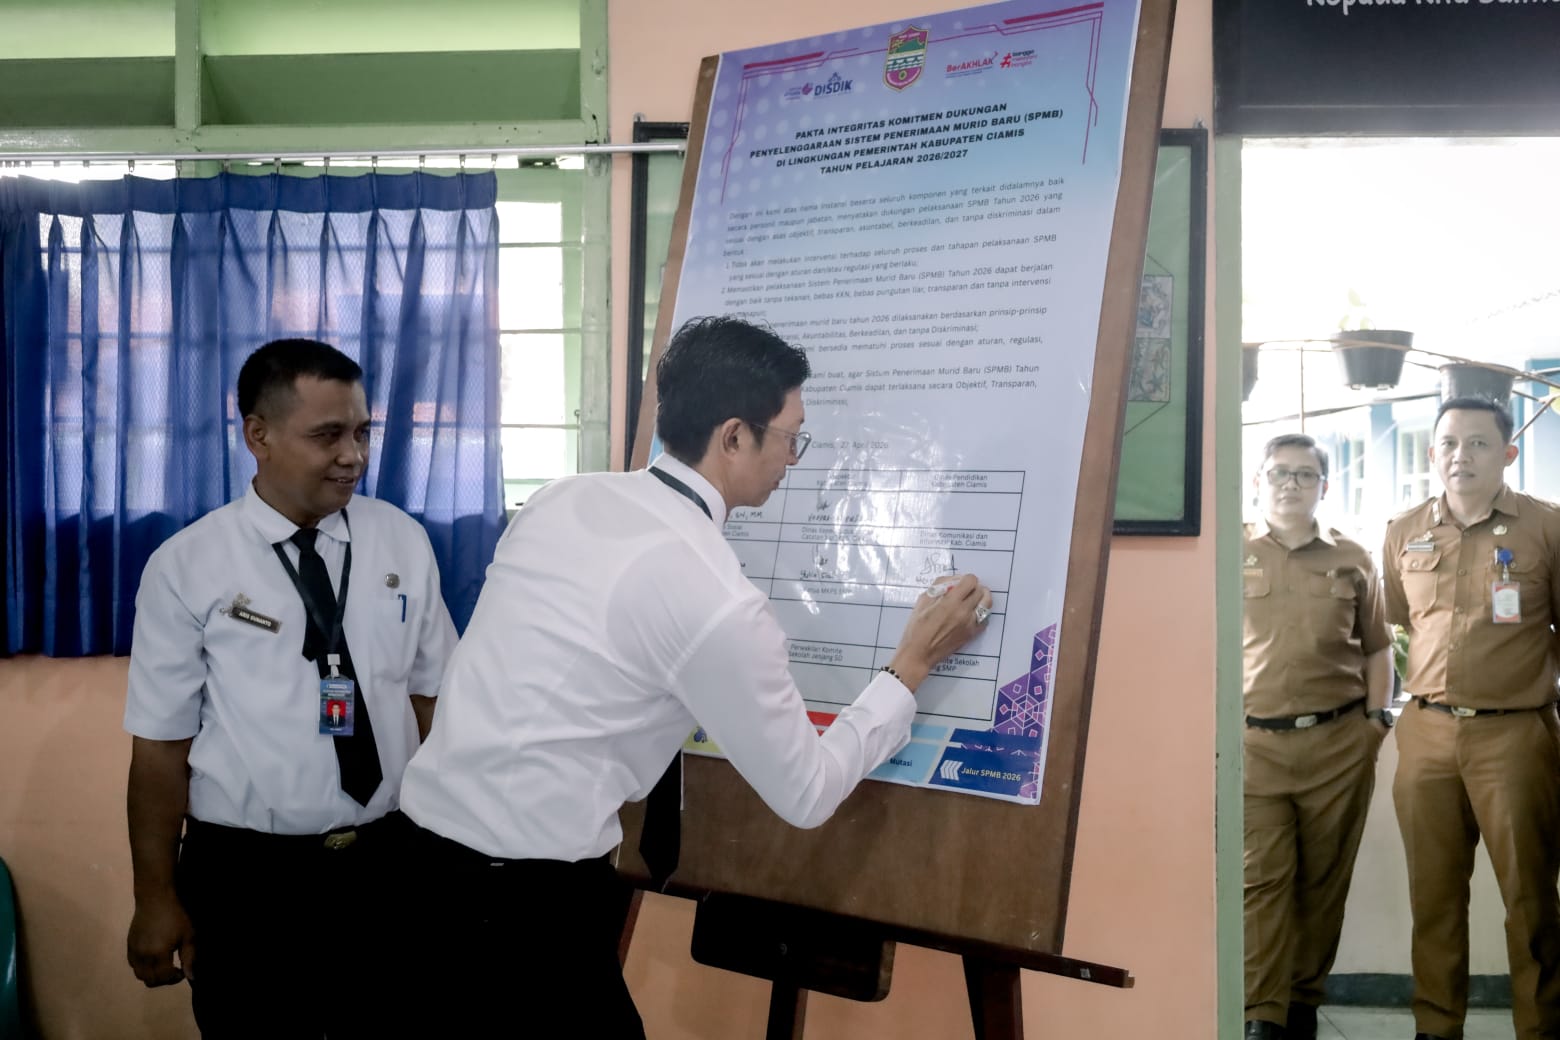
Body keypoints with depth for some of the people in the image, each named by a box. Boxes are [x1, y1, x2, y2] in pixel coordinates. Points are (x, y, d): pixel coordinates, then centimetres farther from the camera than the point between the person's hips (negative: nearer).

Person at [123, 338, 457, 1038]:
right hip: (244, 875, -2)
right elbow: (161, 744, -6)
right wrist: (157, 900, -4)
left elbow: (431, 694, 4)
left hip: (390, 861, 3)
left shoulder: (405, 543, 0)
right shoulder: (186, 567, -8)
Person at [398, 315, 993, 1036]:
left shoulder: (563, 498, 3)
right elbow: (806, 795, -6)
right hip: (530, 891, -7)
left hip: (428, 836, 8)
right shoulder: (718, 599, -18)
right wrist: (913, 664, 3)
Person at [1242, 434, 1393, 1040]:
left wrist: (1377, 717, 5)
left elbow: (1376, 647, 16)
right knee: (1260, 880, -5)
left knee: (1324, 880, 8)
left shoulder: (1353, 561, 10)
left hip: (1339, 744, 2)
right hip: (1252, 743, -2)